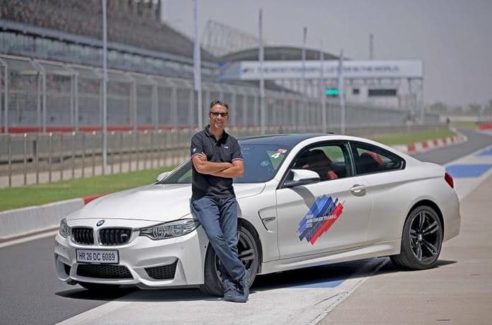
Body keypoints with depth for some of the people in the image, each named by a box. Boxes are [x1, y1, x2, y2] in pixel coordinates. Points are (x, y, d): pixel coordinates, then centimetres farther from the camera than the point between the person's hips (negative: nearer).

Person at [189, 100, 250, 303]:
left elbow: (239, 171, 1)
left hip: (227, 197, 4)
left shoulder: (232, 142, 14)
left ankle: (230, 288, -6)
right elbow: (200, 166, -14)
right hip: (204, 197, -4)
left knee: (230, 242, -5)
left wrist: (211, 168, -6)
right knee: (215, 236, -22)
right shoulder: (199, 139, 1)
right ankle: (241, 275, -14)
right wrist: (226, 165, -2)